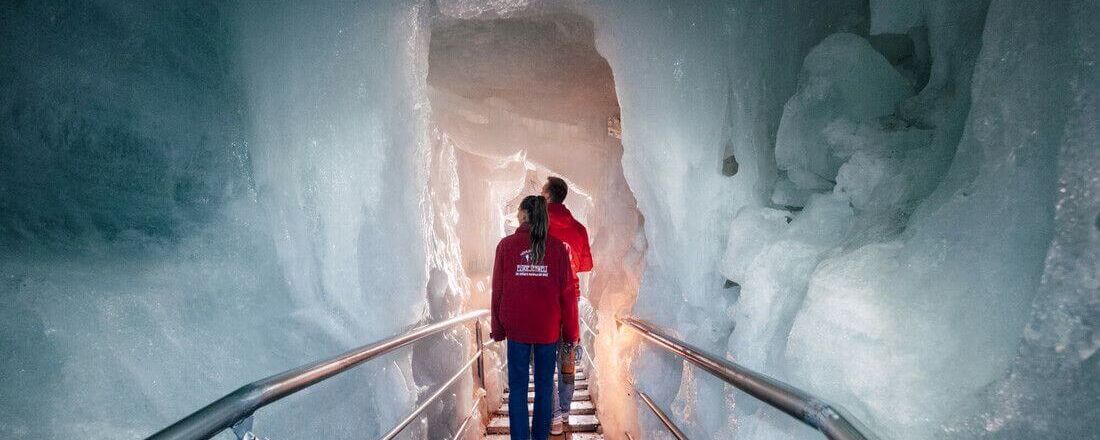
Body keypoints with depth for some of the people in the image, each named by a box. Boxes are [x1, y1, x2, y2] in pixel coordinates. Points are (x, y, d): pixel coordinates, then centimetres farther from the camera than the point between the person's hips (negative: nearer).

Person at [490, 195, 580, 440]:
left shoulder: (506, 245, -3)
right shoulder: (557, 247, -2)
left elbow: (497, 290, -1)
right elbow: (567, 293, -2)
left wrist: (498, 328, 7)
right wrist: (571, 332, 5)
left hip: (516, 327, -1)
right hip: (548, 328, 1)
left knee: (517, 386, 6)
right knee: (544, 385, 12)